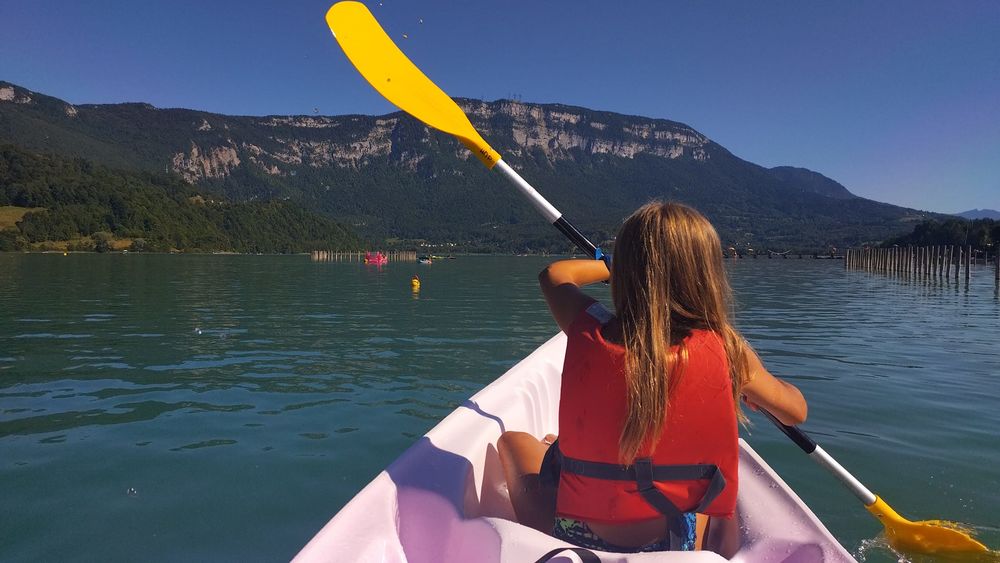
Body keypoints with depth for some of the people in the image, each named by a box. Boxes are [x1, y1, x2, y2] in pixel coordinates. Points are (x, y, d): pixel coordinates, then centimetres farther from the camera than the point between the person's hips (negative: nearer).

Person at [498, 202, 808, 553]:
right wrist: (751, 390, 26)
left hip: (573, 540, -1)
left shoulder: (587, 332, -14)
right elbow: (796, 412, 6)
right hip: (675, 547, 2)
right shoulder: (727, 352, -14)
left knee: (514, 441, 25)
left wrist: (622, 263, 24)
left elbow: (554, 274, 10)